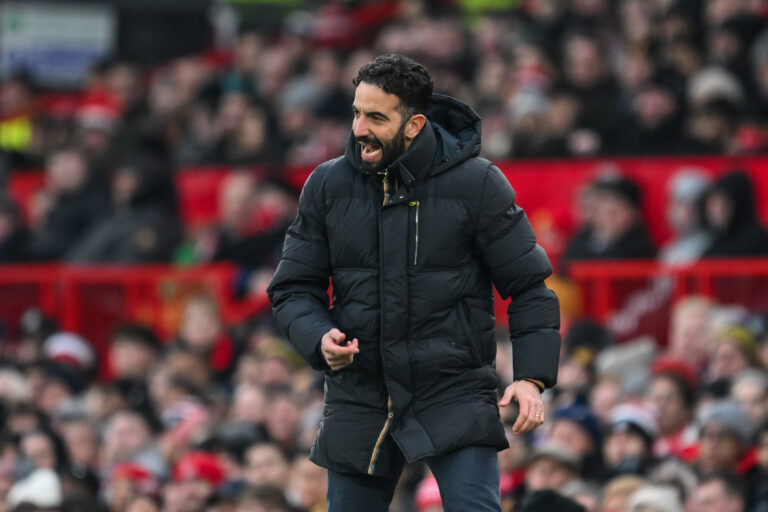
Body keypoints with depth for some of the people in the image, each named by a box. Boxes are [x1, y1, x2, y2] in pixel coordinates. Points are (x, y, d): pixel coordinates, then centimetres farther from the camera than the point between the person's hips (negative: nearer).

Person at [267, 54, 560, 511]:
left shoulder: (477, 184, -6)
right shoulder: (327, 186, 2)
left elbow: (528, 286, -2)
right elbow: (294, 288, 8)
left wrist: (532, 376, -14)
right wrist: (319, 338, -14)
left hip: (456, 394, -3)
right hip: (360, 400, 3)